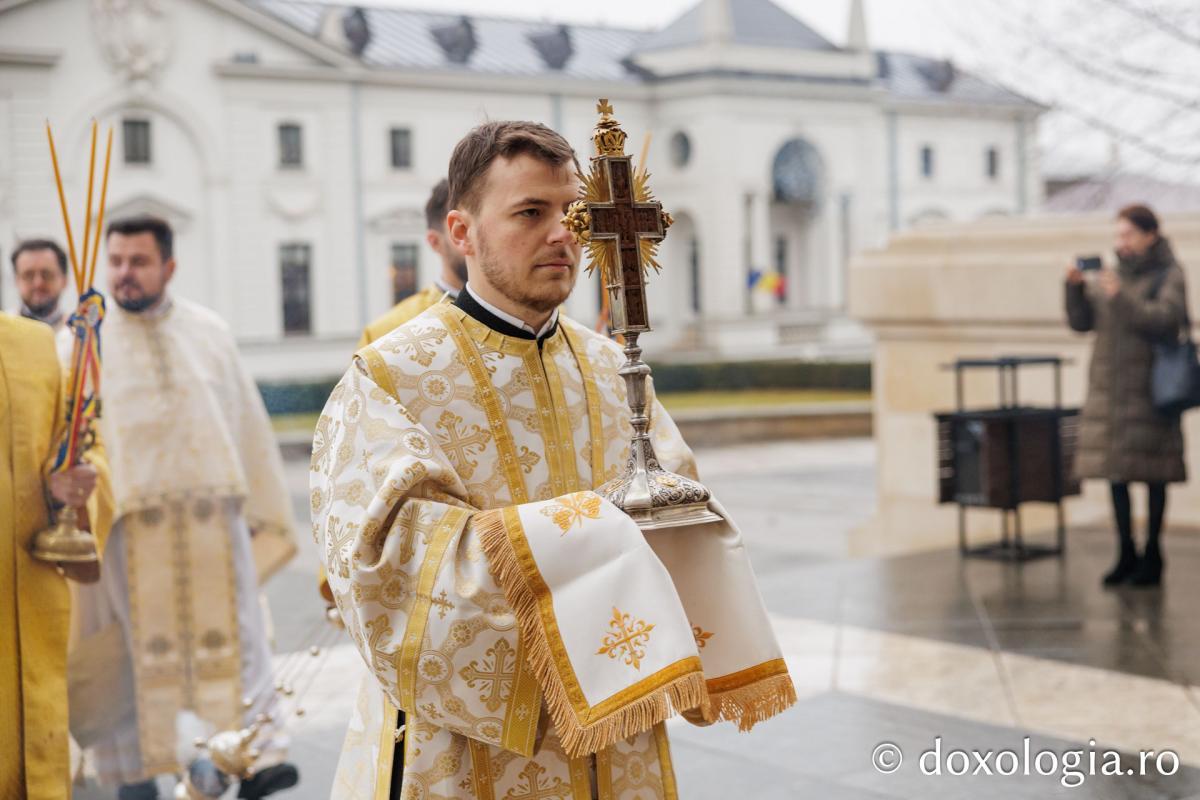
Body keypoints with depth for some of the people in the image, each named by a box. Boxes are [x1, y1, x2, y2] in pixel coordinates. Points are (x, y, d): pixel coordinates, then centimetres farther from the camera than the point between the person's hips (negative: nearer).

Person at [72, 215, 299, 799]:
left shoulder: (209, 333, 10)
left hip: (211, 514, 1)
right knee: (138, 647, 3)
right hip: (128, 520, -1)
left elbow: (248, 424, 13)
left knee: (232, 636, 0)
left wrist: (265, 510, 13)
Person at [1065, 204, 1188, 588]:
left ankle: (1152, 555, 7)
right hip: (1110, 387, 6)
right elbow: (1081, 322, 8)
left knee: (1153, 474, -1)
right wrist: (1075, 288, -9)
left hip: (1150, 387, -5)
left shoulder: (1169, 276, -3)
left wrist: (1122, 298, -26)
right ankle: (1126, 554, 14)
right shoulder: (1112, 275, 13)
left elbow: (1166, 321, -18)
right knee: (1115, 471, 6)